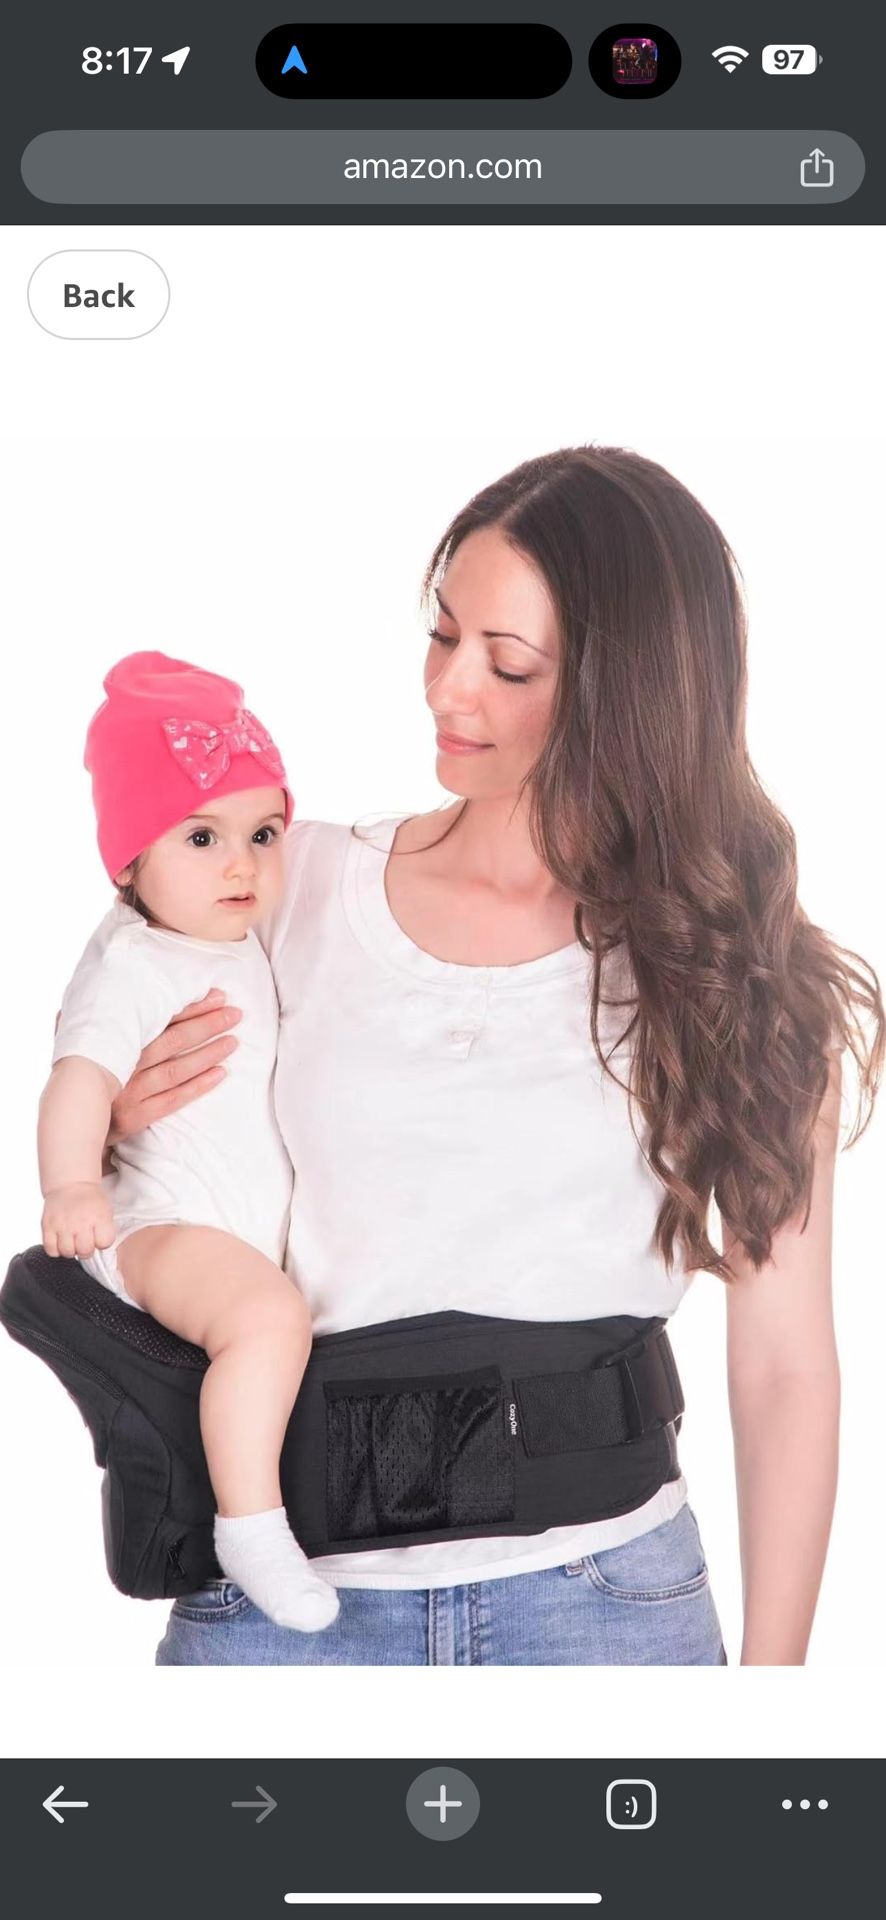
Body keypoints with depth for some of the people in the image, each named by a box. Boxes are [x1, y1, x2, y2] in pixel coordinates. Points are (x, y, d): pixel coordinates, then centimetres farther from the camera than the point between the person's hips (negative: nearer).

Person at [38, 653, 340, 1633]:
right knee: (268, 1315, -34)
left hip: (265, 1226, 9)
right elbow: (81, 1075, -31)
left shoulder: (249, 946, 12)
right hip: (166, 1229, -9)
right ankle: (249, 1524, -27)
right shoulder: (130, 966, -16)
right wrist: (71, 1185, -47)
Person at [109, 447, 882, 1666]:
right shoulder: (305, 887, 2)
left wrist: (775, 1666, -6)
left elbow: (784, 1362, -3)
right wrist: (128, 1128, -7)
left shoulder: (738, 973, -2)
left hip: (602, 1596, -1)